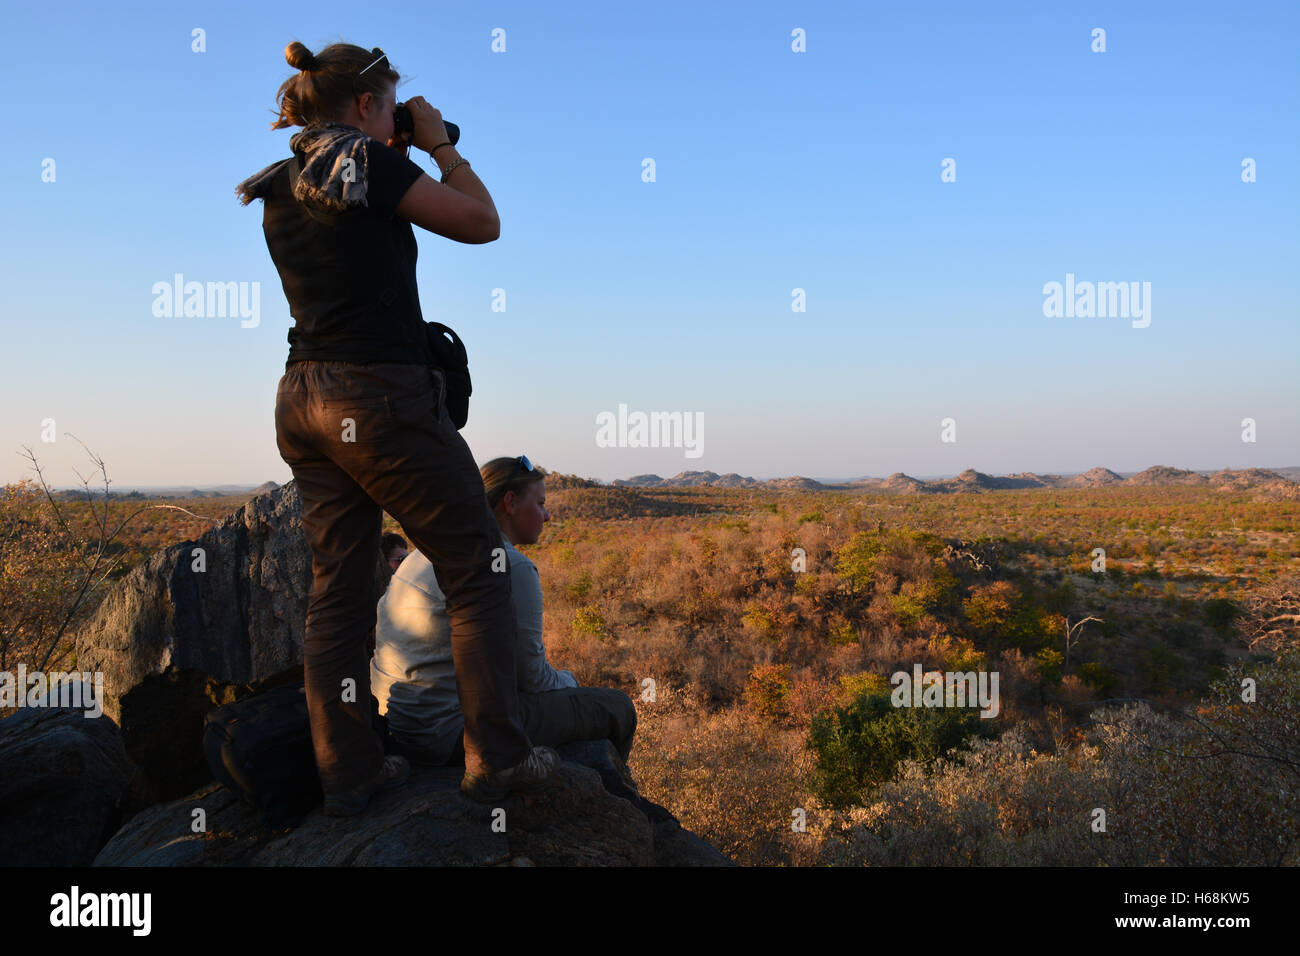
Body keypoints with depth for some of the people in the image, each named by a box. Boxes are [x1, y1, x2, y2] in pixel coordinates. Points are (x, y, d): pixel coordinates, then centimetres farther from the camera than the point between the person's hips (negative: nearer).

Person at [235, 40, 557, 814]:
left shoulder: (280, 186, 14)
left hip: (306, 398, 8)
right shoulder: (368, 162, -8)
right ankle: (497, 758, 4)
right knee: (479, 574, 2)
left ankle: (348, 773, 16)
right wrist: (439, 145, 8)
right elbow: (483, 221, -5)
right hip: (382, 396, -8)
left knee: (336, 590, 10)